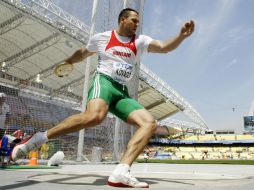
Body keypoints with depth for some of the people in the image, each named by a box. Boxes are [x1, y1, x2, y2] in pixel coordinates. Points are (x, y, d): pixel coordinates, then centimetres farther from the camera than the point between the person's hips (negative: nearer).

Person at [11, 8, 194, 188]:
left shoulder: (140, 41, 15)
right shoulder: (101, 37, 10)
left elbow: (164, 47, 0)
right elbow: (82, 53, 27)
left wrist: (182, 35, -16)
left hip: (123, 92, 5)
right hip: (104, 81, -4)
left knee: (150, 123, -19)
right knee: (94, 116, -38)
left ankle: (121, 172, -31)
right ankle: (38, 138, -23)